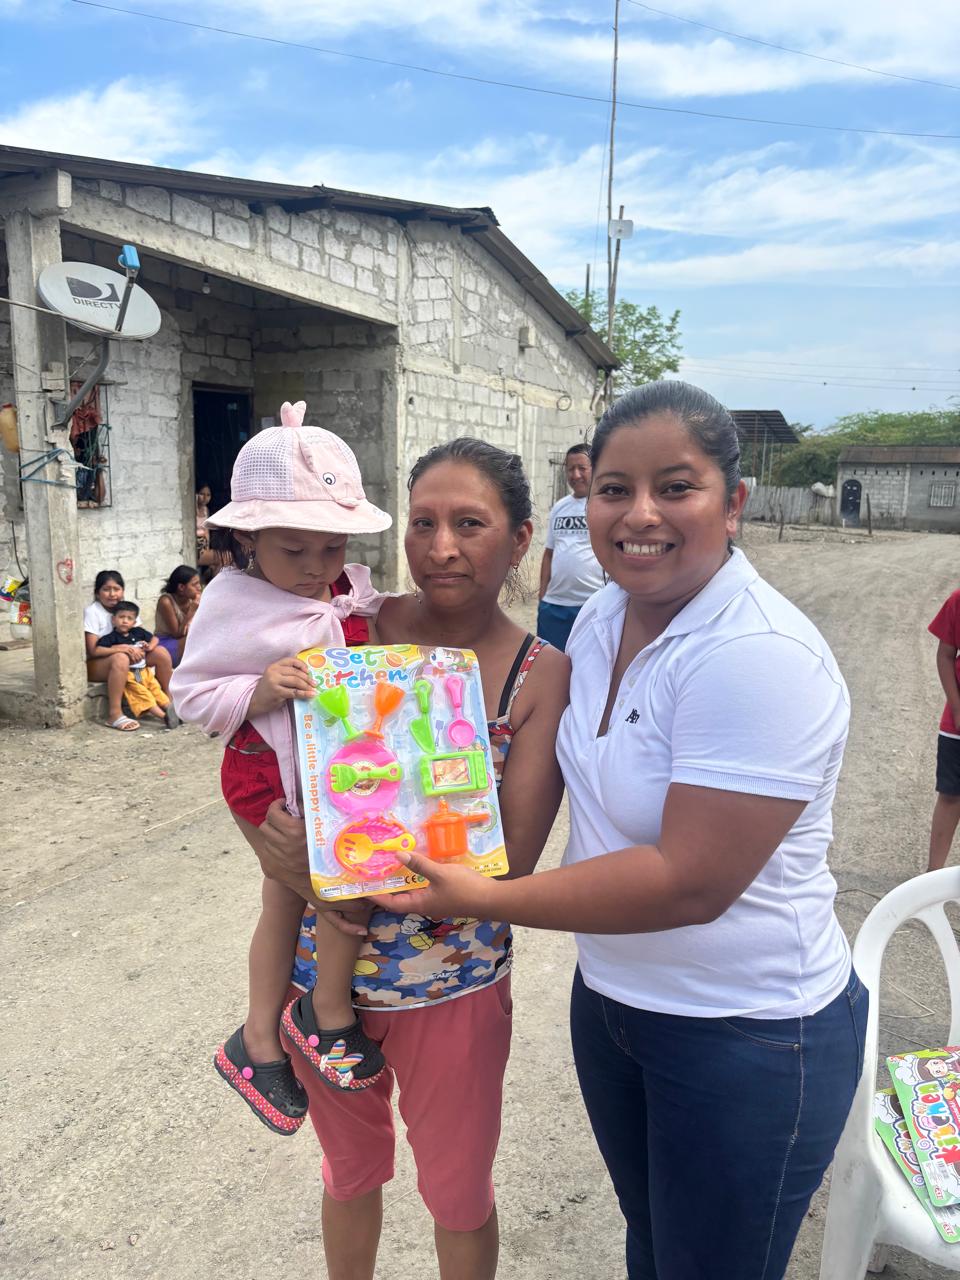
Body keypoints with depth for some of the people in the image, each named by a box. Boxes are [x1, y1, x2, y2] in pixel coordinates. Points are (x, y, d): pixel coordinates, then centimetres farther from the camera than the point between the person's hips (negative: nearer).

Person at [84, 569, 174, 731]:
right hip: (96, 664, -6)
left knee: (160, 652, -13)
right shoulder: (92, 612, -14)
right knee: (120, 659, -39)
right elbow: (93, 650, -20)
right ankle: (114, 715, -40)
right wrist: (123, 648, -31)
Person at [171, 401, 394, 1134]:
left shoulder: (353, 589, 1)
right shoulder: (232, 603, -14)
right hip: (271, 777, -6)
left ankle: (259, 1044, 37)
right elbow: (191, 692, -11)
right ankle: (329, 1013, 7)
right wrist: (257, 694, -26)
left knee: (286, 898, 18)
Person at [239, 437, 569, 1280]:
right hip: (323, 965, 2)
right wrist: (282, 848, -25)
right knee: (351, 1170, 27)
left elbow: (509, 864, -18)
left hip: (454, 986, -1)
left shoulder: (543, 677, -15)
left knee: (458, 1196, 22)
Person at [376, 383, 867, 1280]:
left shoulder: (759, 657, -28)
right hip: (611, 994, 7)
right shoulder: (605, 616, -2)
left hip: (745, 1036, -7)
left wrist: (483, 899, -24)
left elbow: (692, 884, -30)